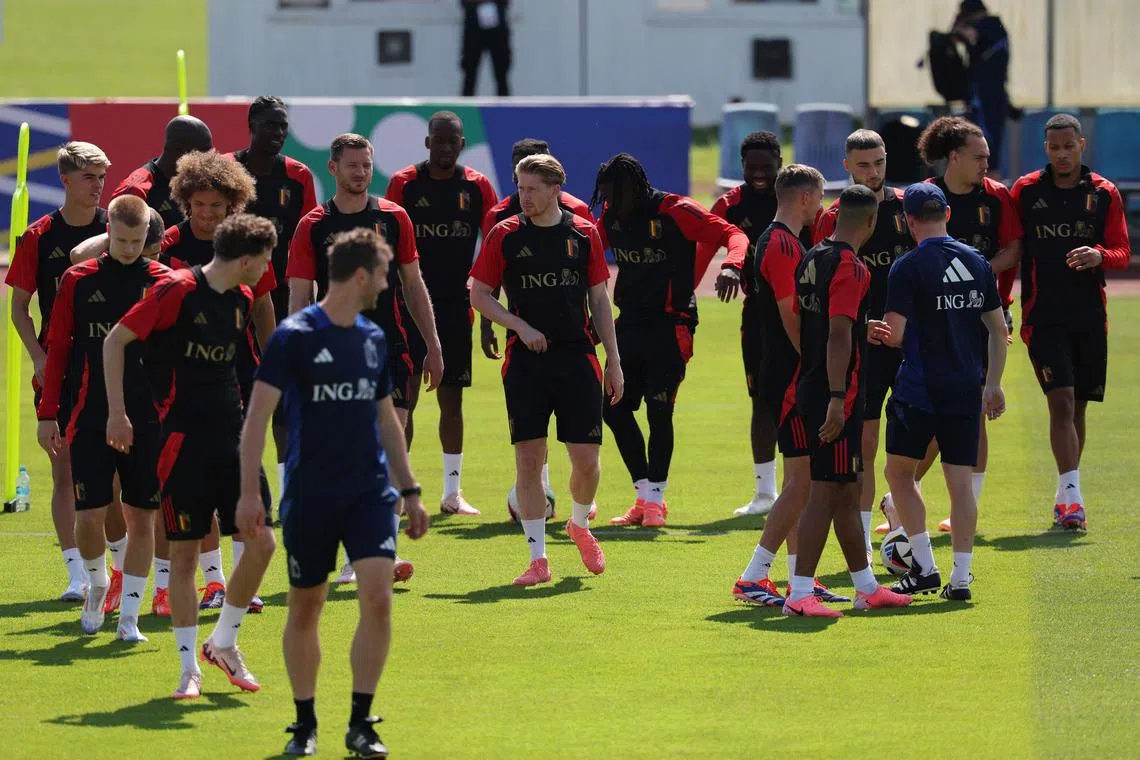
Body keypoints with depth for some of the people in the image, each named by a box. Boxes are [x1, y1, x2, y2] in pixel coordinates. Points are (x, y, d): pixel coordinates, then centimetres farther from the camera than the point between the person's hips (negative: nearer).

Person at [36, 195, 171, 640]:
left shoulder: (164, 282, 2)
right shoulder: (78, 281, 2)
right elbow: (58, 349, 7)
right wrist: (47, 415, 4)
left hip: (148, 419, 0)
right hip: (90, 418, 0)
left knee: (142, 517, 2)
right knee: (89, 515, -4)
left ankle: (129, 615, 11)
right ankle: (97, 585, 26)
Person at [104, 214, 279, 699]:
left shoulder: (243, 300, 9)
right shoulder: (177, 291, -12)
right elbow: (115, 341, -7)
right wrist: (117, 412, -9)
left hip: (231, 436, 6)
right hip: (183, 440, -6)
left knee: (261, 542, -3)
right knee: (184, 553, -2)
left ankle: (224, 643, 16)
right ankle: (189, 668, 8)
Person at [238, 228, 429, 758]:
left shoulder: (373, 339, 9)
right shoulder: (295, 336, -8)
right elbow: (257, 415, -10)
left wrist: (410, 492, 19)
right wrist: (249, 492, -17)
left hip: (370, 491, 4)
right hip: (309, 496, -3)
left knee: (378, 599, -11)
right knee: (305, 611, 6)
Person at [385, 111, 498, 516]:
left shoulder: (477, 187, 3)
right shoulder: (404, 183, -2)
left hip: (456, 305, 2)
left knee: (452, 398, 6)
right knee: (404, 396, -5)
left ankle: (452, 492, 12)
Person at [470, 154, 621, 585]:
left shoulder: (583, 234, 5)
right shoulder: (505, 236, 1)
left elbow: (600, 300, 10)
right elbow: (479, 294, 5)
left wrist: (613, 361, 6)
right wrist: (520, 326, -9)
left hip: (577, 359, 1)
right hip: (525, 362, -1)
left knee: (587, 460, -1)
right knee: (528, 460, -5)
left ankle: (580, 525, 30)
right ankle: (538, 558, 3)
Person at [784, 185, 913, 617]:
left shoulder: (813, 259, 12)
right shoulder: (850, 266, -16)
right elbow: (838, 336, -22)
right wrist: (837, 400, -24)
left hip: (811, 386, 9)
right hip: (836, 394, -9)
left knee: (847, 490, 17)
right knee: (826, 492, -8)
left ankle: (866, 588, 26)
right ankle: (800, 593, -11)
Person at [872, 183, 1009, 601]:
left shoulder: (908, 267, -10)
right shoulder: (977, 262, 7)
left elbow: (896, 335, -14)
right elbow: (998, 329, 12)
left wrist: (876, 331, 10)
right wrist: (994, 385, 20)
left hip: (920, 389, -4)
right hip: (967, 388, 4)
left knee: (899, 471, 11)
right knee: (960, 480, 6)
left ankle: (924, 566, 4)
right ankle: (961, 577, 1)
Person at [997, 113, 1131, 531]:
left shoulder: (1104, 193, 5)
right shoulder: (1026, 191, 2)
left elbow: (1122, 252, 2)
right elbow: (1013, 251, 6)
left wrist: (1100, 255, -19)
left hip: (1090, 316, 3)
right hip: (1043, 318, -3)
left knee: (1077, 407, 10)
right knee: (1061, 401, -16)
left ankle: (1065, 497, 23)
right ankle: (1071, 496, -22)